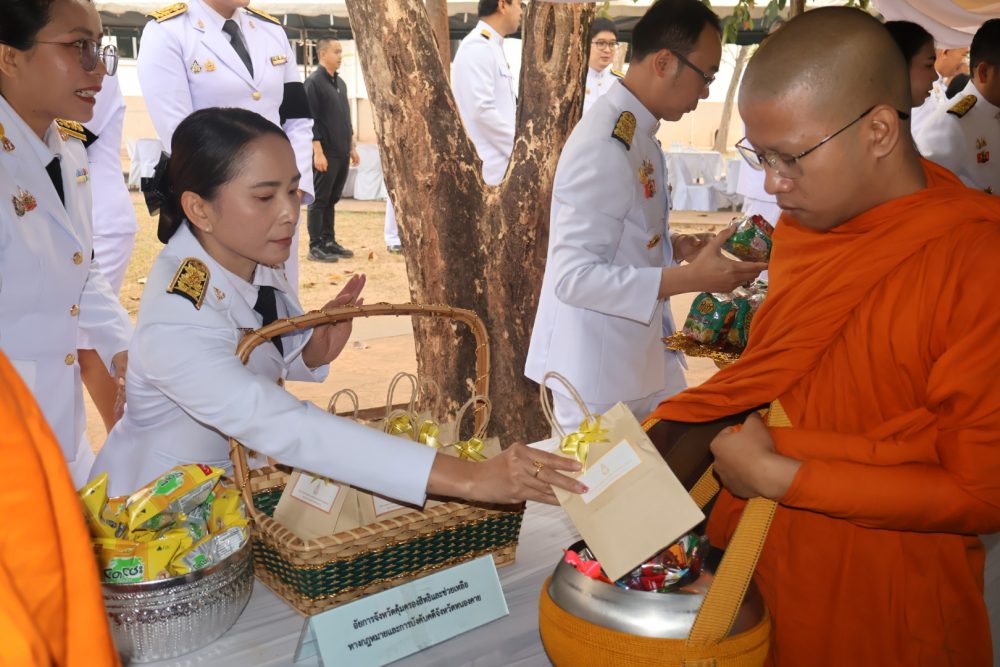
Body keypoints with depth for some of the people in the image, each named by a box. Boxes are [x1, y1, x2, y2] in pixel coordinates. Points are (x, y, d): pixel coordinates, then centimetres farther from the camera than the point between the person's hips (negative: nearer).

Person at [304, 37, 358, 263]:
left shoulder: (340, 83, 15)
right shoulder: (314, 82, -9)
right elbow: (310, 121, -14)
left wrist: (352, 148, 18)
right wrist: (318, 152, -19)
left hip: (342, 153, 7)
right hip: (326, 153, -7)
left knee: (332, 200, 12)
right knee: (319, 200, -2)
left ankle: (329, 242, 18)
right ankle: (315, 246, 2)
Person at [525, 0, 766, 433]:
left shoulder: (636, 132, 6)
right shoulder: (605, 146, -23)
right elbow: (573, 276, -26)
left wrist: (676, 247, 4)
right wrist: (692, 278, -26)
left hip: (644, 356, 9)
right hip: (598, 376, -9)